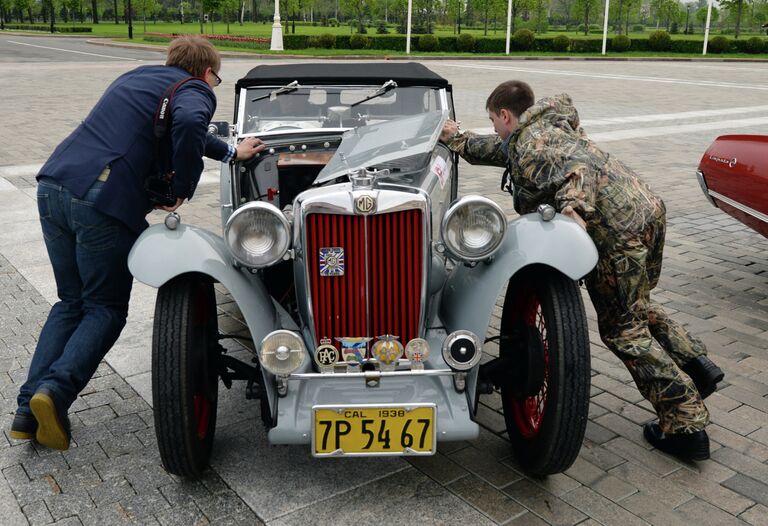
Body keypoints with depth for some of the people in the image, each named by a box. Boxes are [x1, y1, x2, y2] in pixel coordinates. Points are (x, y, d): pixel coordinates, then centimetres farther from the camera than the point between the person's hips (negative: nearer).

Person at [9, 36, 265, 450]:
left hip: (53, 185, 7)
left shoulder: (137, 75, 27)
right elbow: (189, 125, -23)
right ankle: (56, 390, -10)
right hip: (105, 202, -7)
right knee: (105, 309, 10)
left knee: (71, 302, 18)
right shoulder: (195, 91, 3)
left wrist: (231, 152, 53)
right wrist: (182, 190, -9)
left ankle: (29, 409, 11)